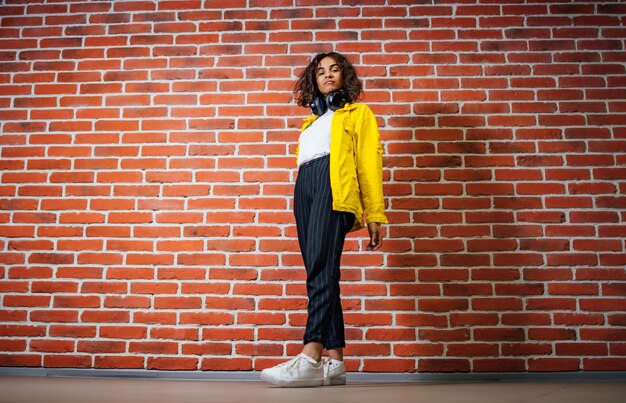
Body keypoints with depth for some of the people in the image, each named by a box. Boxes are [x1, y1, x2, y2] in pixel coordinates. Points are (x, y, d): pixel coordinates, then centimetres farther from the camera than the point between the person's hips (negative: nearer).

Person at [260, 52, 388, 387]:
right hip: (304, 189, 6)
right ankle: (335, 362, -4)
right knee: (319, 273, -4)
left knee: (321, 268, -23)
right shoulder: (310, 123, 34)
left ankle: (311, 357, -31)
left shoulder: (358, 114, 19)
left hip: (335, 185, -5)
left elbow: (369, 162, 7)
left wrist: (374, 215, -4)